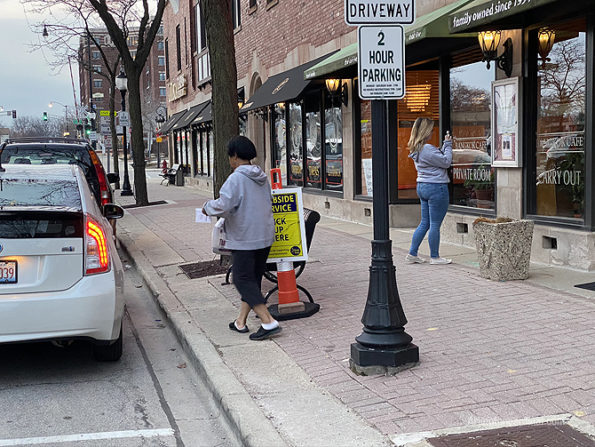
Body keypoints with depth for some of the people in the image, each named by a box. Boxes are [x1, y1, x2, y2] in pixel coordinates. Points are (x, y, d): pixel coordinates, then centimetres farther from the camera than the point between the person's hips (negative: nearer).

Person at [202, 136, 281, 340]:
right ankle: (241, 321, 22)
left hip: (244, 239, -8)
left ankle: (269, 322, -10)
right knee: (253, 279, 14)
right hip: (265, 237, 8)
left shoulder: (236, 179, -16)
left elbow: (223, 206, -24)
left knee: (243, 280, -2)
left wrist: (207, 206, -4)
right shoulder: (262, 177, 9)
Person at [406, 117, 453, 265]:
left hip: (422, 187, 10)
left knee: (424, 223, 15)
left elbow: (439, 157, 15)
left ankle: (412, 254, 16)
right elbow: (446, 162, -13)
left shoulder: (417, 149, 11)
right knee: (435, 225, 0)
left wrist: (445, 145, 12)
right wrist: (448, 145, -4)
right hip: (436, 187, -10)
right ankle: (434, 257, 9)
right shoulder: (427, 149, -20)